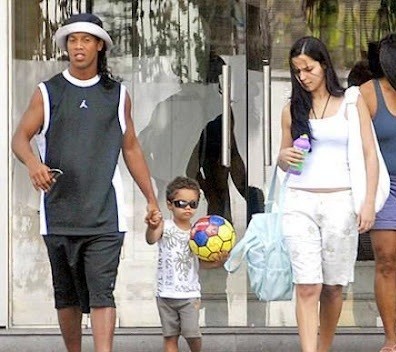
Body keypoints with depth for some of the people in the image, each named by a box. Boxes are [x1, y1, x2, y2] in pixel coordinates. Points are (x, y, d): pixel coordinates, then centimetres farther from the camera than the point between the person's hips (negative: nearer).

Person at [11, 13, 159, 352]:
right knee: (67, 295, 10)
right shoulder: (47, 93, 6)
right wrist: (33, 163, -23)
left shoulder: (118, 95, 10)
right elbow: (20, 138, 0)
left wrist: (151, 200, 16)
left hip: (105, 214, -1)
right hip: (59, 213, 1)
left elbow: (131, 149, 17)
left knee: (102, 292, -12)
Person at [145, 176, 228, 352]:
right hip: (166, 293, 0)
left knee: (192, 333, -8)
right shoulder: (165, 226, -4)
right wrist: (152, 227, -47)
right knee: (170, 336, 5)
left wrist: (218, 262, -18)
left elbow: (201, 261, 3)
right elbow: (151, 240, -24)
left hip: (189, 293, 0)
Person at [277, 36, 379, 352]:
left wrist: (369, 203, -6)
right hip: (300, 203, 1)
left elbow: (370, 154, 3)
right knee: (307, 288, -9)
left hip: (340, 203, -1)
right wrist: (284, 157, -5)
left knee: (333, 287, 4)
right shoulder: (292, 110, 12)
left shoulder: (351, 103, 5)